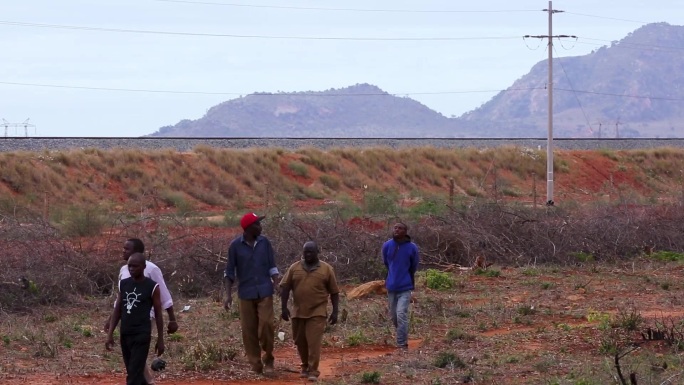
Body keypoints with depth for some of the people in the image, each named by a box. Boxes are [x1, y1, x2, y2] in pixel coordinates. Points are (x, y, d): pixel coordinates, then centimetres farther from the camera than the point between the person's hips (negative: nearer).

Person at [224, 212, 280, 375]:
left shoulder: (264, 242, 2)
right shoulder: (235, 245, -3)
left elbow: (272, 266, 7)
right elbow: (230, 271, 1)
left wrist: (276, 282, -11)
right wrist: (228, 295, -6)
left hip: (264, 291, 1)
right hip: (246, 293, 0)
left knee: (266, 324, -11)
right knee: (249, 330, 1)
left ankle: (268, 359, 9)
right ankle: (256, 365, 9)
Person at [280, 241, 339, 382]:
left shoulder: (326, 269, 1)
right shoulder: (294, 268, 5)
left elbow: (334, 292, 4)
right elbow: (285, 287, 2)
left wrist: (335, 312, -1)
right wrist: (284, 307, -6)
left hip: (317, 312, -3)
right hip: (298, 312, 3)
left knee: (314, 342, -11)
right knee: (300, 341, 11)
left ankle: (313, 371, -10)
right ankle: (305, 366, 28)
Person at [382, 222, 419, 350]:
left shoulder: (412, 248, -9)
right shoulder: (387, 246, -4)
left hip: (405, 287, -3)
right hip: (391, 287, 4)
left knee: (401, 315, -15)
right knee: (394, 316, 13)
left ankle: (402, 345, -11)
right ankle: (402, 338, 34)